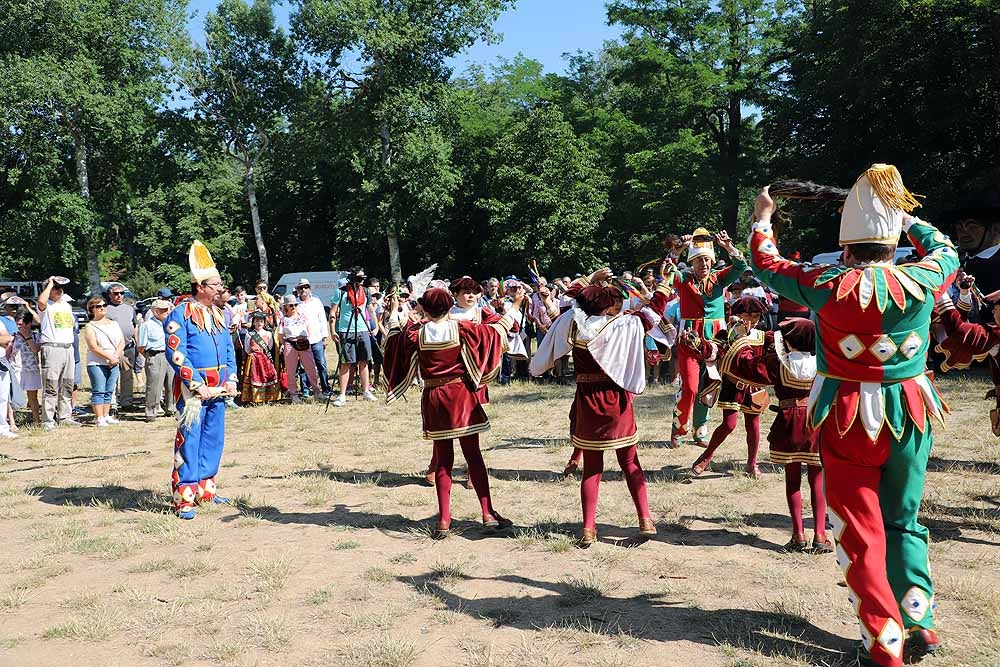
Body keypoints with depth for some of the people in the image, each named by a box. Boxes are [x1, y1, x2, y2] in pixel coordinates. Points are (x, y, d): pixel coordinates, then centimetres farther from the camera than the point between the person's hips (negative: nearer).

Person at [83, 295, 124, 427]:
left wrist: (116, 356, -9)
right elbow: (94, 348, -11)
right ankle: (99, 418, -8)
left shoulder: (114, 324, 15)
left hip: (114, 364, 5)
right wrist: (110, 357, -16)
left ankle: (106, 416, 13)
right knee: (98, 391, -7)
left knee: (109, 391, 7)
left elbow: (122, 342, 8)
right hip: (97, 364, -5)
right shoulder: (90, 327, -2)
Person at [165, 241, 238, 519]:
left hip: (217, 389, 7)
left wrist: (231, 379, 4)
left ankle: (205, 489, 26)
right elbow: (176, 354, -15)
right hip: (192, 388, -7)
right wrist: (199, 386, -18)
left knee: (214, 440, 13)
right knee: (189, 441, -4)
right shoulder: (181, 313, -10)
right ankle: (184, 499, 1)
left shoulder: (218, 313, 13)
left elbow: (228, 348, 18)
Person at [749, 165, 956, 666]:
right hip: (909, 415, 3)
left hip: (848, 420, -3)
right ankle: (920, 625, 20)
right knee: (903, 522, 21)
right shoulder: (920, 282, -7)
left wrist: (763, 218, 20)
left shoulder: (828, 286, -13)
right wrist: (909, 219, 32)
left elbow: (766, 264, 3)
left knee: (860, 531, 6)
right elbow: (947, 253, 18)